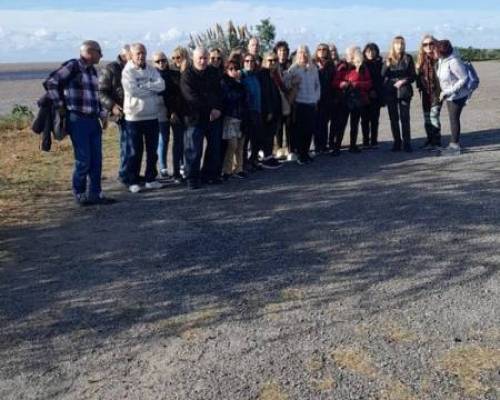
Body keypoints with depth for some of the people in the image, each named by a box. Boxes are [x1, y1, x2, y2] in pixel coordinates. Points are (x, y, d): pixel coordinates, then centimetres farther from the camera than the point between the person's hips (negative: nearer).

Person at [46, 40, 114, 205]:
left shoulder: (93, 71, 15)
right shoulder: (72, 66, -8)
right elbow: (51, 83, -13)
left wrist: (103, 113, 12)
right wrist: (60, 105, -11)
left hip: (93, 120, 7)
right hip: (77, 120, -7)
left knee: (96, 160, 7)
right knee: (83, 160, -4)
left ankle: (95, 194, 17)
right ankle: (80, 195, 11)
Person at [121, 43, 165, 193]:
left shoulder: (151, 70, 7)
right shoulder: (127, 71, -7)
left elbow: (161, 85, -7)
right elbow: (133, 91, -20)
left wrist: (144, 85, -16)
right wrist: (152, 88, -10)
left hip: (152, 116, 5)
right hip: (134, 117, -5)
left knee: (152, 150, 11)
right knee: (135, 151, 2)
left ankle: (151, 179, 22)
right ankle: (132, 181, 12)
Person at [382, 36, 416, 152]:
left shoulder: (408, 58, 4)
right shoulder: (388, 59, 7)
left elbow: (413, 76, 4)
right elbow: (383, 75, -2)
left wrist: (404, 81, -14)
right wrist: (387, 65, -20)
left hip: (404, 91, -2)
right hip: (390, 92, 2)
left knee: (405, 118, -6)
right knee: (394, 119, 5)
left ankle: (407, 143, -3)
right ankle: (397, 142, 12)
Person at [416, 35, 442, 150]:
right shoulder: (421, 58, 9)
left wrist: (442, 89, -14)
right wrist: (420, 87, 5)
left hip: (436, 91, -6)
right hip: (425, 92, 6)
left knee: (434, 116, -7)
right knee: (426, 118, 11)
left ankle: (436, 141, 2)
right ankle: (430, 140, 23)